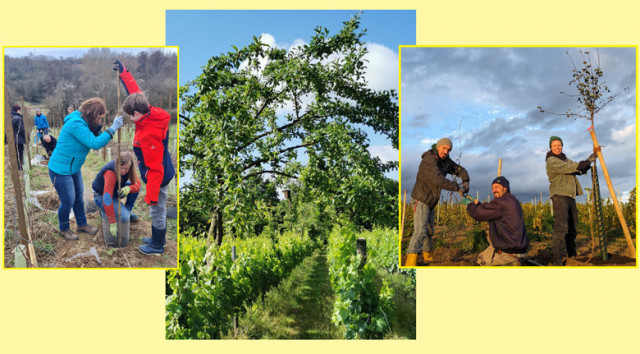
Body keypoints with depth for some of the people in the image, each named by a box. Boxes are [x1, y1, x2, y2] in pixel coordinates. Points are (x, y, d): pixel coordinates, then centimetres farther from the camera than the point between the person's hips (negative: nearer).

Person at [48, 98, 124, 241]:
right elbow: (94, 144, -31)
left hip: (74, 168, 9)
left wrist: (98, 127, -13)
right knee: (68, 202, 4)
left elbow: (96, 140, 3)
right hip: (61, 170, -9)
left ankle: (82, 224, 38)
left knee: (78, 197, 20)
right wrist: (113, 129, -31)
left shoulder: (85, 123, 3)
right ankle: (63, 229, 27)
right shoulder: (76, 124, -27)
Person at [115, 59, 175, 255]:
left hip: (157, 178, -9)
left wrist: (152, 196, -24)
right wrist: (123, 72, 13)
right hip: (163, 174, 9)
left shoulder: (148, 135, -31)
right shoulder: (152, 113, -7)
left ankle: (157, 246, 29)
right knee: (159, 210, 25)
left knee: (157, 211, 10)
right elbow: (135, 91, 8)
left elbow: (155, 168, -29)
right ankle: (158, 238, 44)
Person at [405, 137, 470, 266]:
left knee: (429, 231, 21)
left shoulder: (445, 161, 6)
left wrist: (465, 181, -6)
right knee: (420, 231, -21)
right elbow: (439, 180, -33)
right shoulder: (428, 160, -22)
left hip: (430, 202, 9)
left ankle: (427, 257, 39)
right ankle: (410, 263, -29)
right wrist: (457, 188, -24)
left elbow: (460, 170, 15)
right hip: (421, 201, -9)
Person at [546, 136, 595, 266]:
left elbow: (580, 170, 18)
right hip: (559, 194, -9)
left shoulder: (565, 159, 23)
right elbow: (568, 168, -18)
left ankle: (572, 253, 26)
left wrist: (588, 161, 1)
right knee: (561, 225, -21)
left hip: (570, 195, 9)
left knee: (572, 226, 13)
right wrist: (587, 161, -17)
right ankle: (557, 259, -25)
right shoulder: (551, 160, -6)